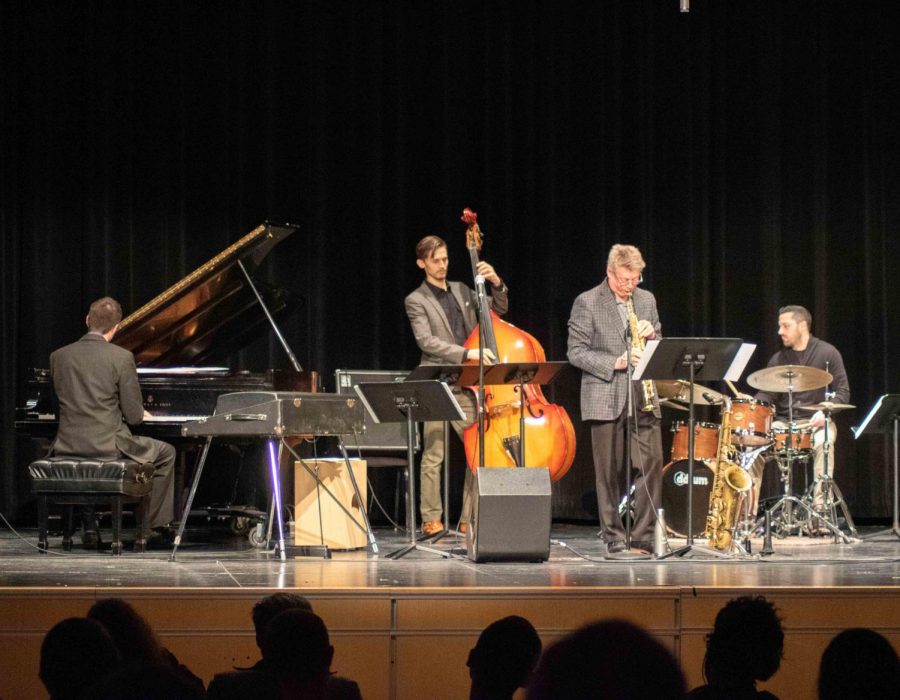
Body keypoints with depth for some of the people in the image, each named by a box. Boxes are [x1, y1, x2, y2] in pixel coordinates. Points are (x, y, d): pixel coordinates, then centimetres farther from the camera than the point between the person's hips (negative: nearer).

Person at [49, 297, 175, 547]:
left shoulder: (58, 357, 3)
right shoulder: (122, 358, -9)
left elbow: (62, 402, 13)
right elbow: (134, 415, -8)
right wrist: (140, 414, 18)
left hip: (68, 447, 4)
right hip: (108, 446, -4)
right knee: (166, 453, 21)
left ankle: (89, 525, 29)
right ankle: (151, 528, 20)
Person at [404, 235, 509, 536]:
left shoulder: (461, 291, 16)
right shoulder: (416, 301, -2)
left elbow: (498, 309, 21)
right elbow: (427, 341, -14)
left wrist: (496, 283, 2)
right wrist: (467, 353, -24)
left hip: (468, 386, 5)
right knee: (433, 457, -4)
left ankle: (470, 519, 7)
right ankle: (431, 519, 2)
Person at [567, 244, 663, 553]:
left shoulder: (646, 300, 13)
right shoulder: (587, 303, -3)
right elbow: (576, 353, -7)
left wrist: (651, 335, -3)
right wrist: (615, 362, -18)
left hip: (643, 398, 4)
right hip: (605, 399, -4)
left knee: (652, 464, -3)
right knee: (609, 471, 0)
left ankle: (644, 533, 5)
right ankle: (613, 534, 8)